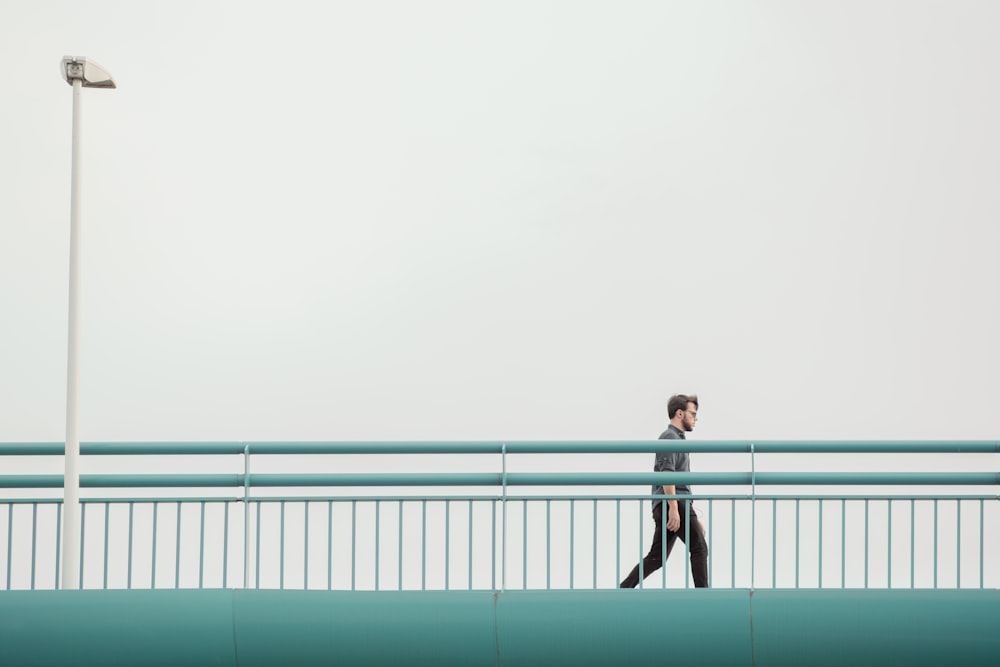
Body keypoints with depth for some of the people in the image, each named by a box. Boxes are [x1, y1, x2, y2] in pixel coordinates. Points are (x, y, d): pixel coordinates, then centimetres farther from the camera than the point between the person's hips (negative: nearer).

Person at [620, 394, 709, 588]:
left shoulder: (676, 438, 28)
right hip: (673, 503, -10)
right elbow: (667, 474, -17)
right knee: (699, 548, -8)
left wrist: (694, 519, 28)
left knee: (656, 558, 7)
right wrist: (674, 508, -25)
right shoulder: (670, 437, -4)